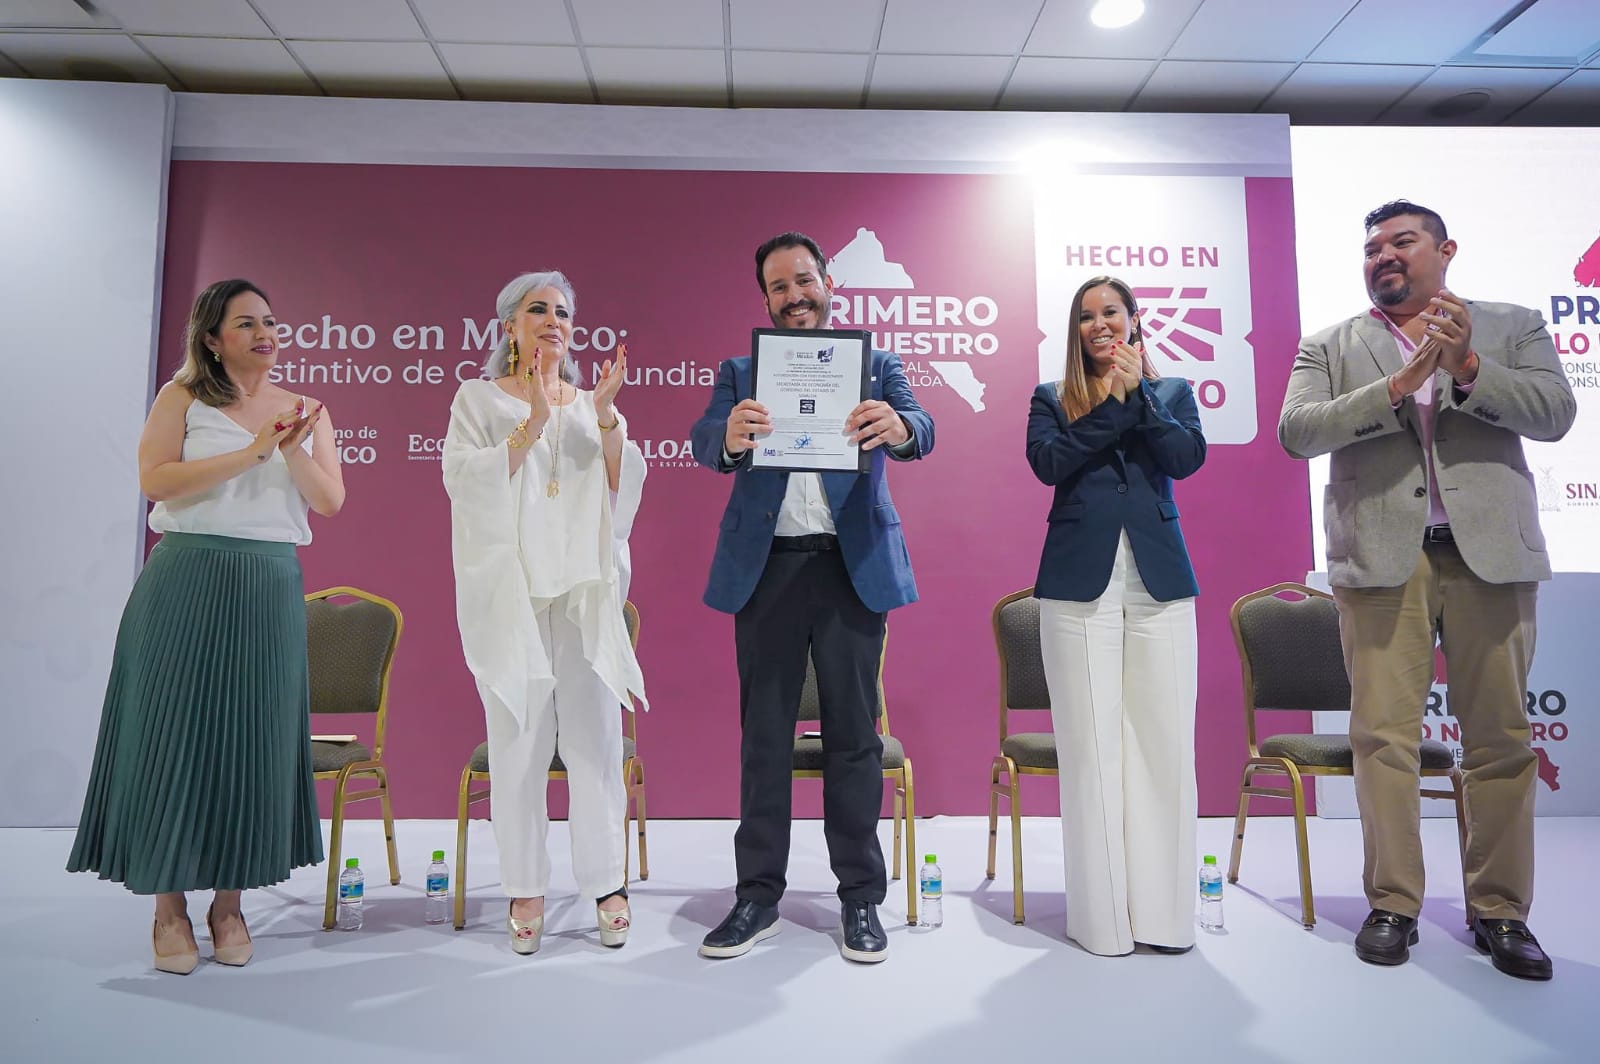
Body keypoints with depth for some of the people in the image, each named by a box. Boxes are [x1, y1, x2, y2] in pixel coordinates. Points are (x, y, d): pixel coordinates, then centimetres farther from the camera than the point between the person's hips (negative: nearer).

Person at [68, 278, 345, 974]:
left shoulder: (306, 411, 12)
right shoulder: (183, 396, 5)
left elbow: (330, 503, 4)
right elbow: (154, 479, -9)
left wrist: (292, 451, -12)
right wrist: (249, 453, -14)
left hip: (270, 589, 2)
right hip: (185, 582, -2)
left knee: (251, 739, 4)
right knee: (174, 733, 1)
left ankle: (229, 902, 16)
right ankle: (169, 907, 14)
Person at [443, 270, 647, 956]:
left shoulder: (591, 403, 16)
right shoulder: (480, 398, 9)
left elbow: (623, 489, 5)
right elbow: (464, 479, -7)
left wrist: (606, 417, -8)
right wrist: (532, 425, -15)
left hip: (585, 587, 2)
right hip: (509, 587, -2)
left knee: (594, 733, -1)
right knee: (519, 736, -2)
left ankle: (607, 881, 11)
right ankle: (525, 889, 11)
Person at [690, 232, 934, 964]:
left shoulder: (876, 366, 8)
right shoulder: (740, 373, 10)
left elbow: (918, 433, -9)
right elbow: (706, 444, -8)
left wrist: (897, 426, -35)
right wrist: (731, 437, -34)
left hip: (854, 566, -1)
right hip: (766, 567, 1)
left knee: (853, 733, 6)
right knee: (763, 735, 8)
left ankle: (861, 898, 18)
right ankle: (758, 896, 20)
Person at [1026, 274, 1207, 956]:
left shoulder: (1171, 391, 16)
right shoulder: (1051, 398, 13)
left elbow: (1188, 458, -2)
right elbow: (1048, 461, -7)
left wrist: (1137, 394, -6)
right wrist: (1114, 402, -5)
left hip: (1160, 580, 2)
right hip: (1080, 581, -1)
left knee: (1164, 741, 0)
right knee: (1092, 745, 0)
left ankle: (1163, 911, 12)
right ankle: (1102, 915, 9)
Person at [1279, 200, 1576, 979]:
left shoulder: (1511, 326, 13)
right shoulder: (1330, 347, 11)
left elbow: (1555, 414, 0)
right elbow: (1295, 431, -5)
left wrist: (1466, 366, -13)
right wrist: (1402, 380, -13)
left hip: (1490, 554, 1)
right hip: (1381, 560, -1)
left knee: (1500, 739, 4)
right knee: (1383, 737, 0)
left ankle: (1500, 910, 17)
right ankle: (1393, 904, 11)